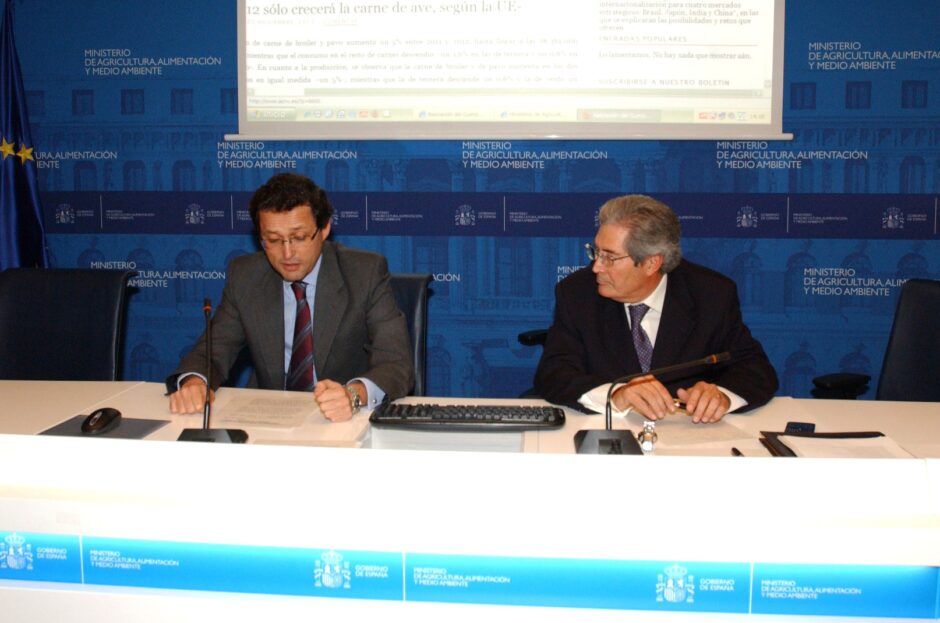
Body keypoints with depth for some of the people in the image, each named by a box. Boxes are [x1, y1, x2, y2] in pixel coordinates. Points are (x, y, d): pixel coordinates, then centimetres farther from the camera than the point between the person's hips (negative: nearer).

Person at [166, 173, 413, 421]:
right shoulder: (244, 276, 1)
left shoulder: (366, 273, -9)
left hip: (346, 422, -2)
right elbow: (212, 351, 2)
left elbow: (398, 365, -16)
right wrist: (193, 382, -22)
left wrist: (354, 394, -37)